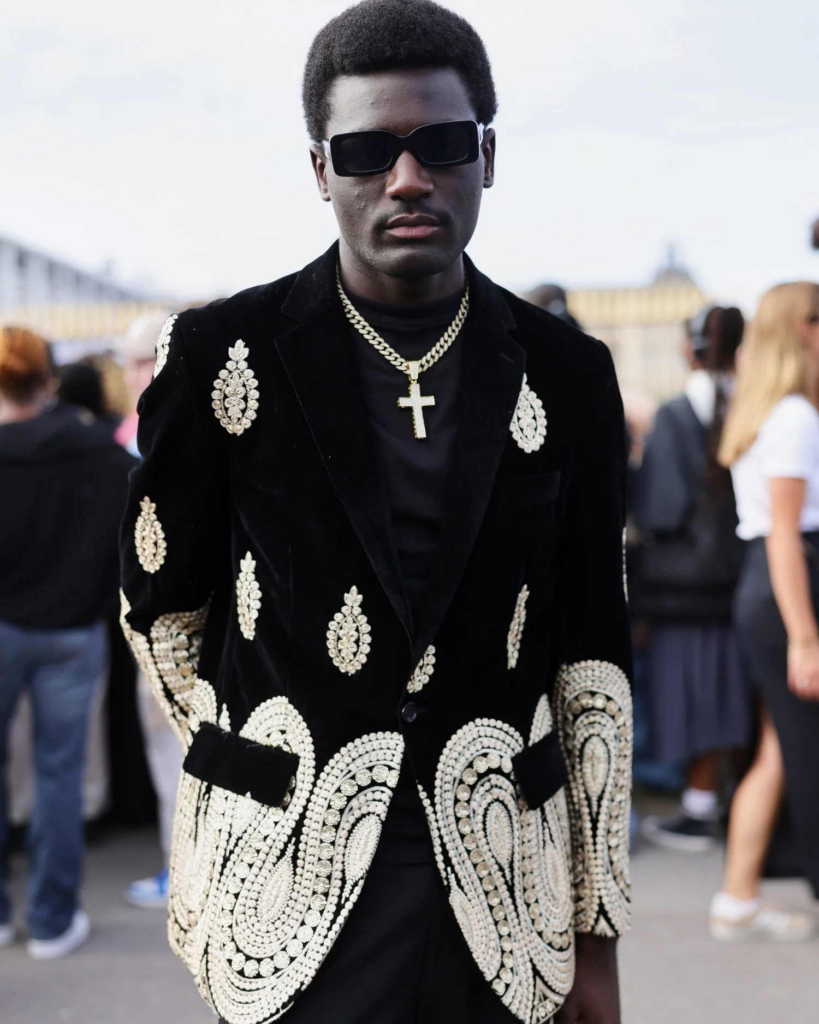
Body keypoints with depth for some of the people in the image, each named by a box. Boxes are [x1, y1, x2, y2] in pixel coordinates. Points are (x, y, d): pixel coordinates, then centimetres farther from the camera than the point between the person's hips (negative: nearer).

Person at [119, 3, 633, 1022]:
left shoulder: (568, 375, 2)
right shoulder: (219, 354, -4)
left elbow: (591, 658, 4)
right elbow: (162, 603, 9)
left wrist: (598, 936, 4)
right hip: (291, 885, -2)